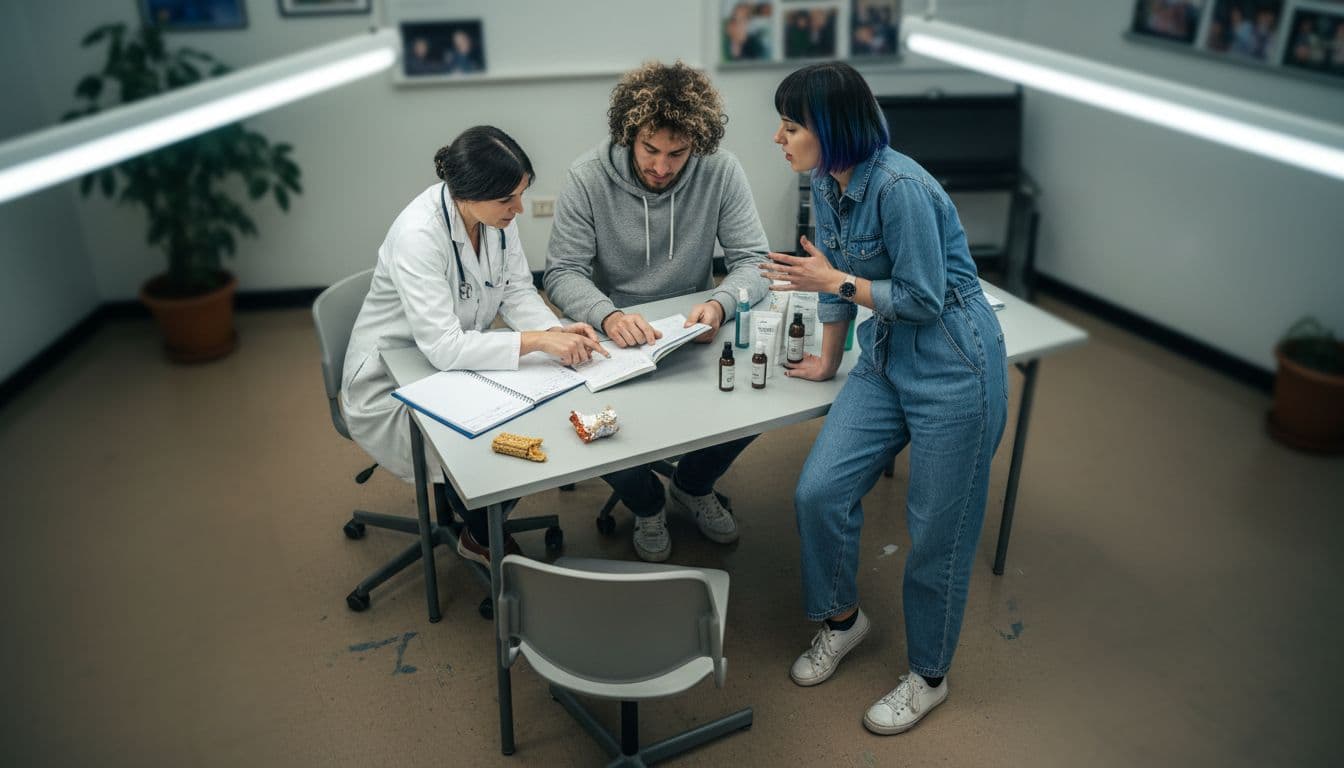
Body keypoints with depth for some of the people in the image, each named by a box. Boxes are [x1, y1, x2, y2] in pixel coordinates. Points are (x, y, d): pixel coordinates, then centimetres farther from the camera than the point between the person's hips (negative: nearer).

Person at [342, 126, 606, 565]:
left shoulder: (494, 211, -11)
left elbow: (517, 291, -4)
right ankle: (484, 542, 12)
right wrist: (537, 341, -39)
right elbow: (443, 348, -37)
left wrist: (558, 331, -23)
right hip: (391, 387, -7)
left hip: (461, 361, 7)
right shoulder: (418, 236, -32)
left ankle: (484, 532, 14)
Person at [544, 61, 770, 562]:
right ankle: (645, 503, 12)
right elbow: (562, 271, -13)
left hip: (693, 329, 1)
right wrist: (608, 316, -35)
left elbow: (753, 260, -10)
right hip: (613, 334, -1)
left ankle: (693, 486, 14)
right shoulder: (588, 177, -13)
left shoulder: (721, 172, -11)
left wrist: (720, 304, -33)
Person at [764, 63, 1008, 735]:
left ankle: (928, 677, 26)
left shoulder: (900, 187, -23)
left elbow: (924, 299, -19)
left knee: (938, 530, 4)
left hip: (952, 372, -7)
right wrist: (828, 358, 19)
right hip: (884, 362, 8)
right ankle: (842, 618, 28)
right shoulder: (826, 182, 2)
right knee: (819, 492, 0)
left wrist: (834, 281, -16)